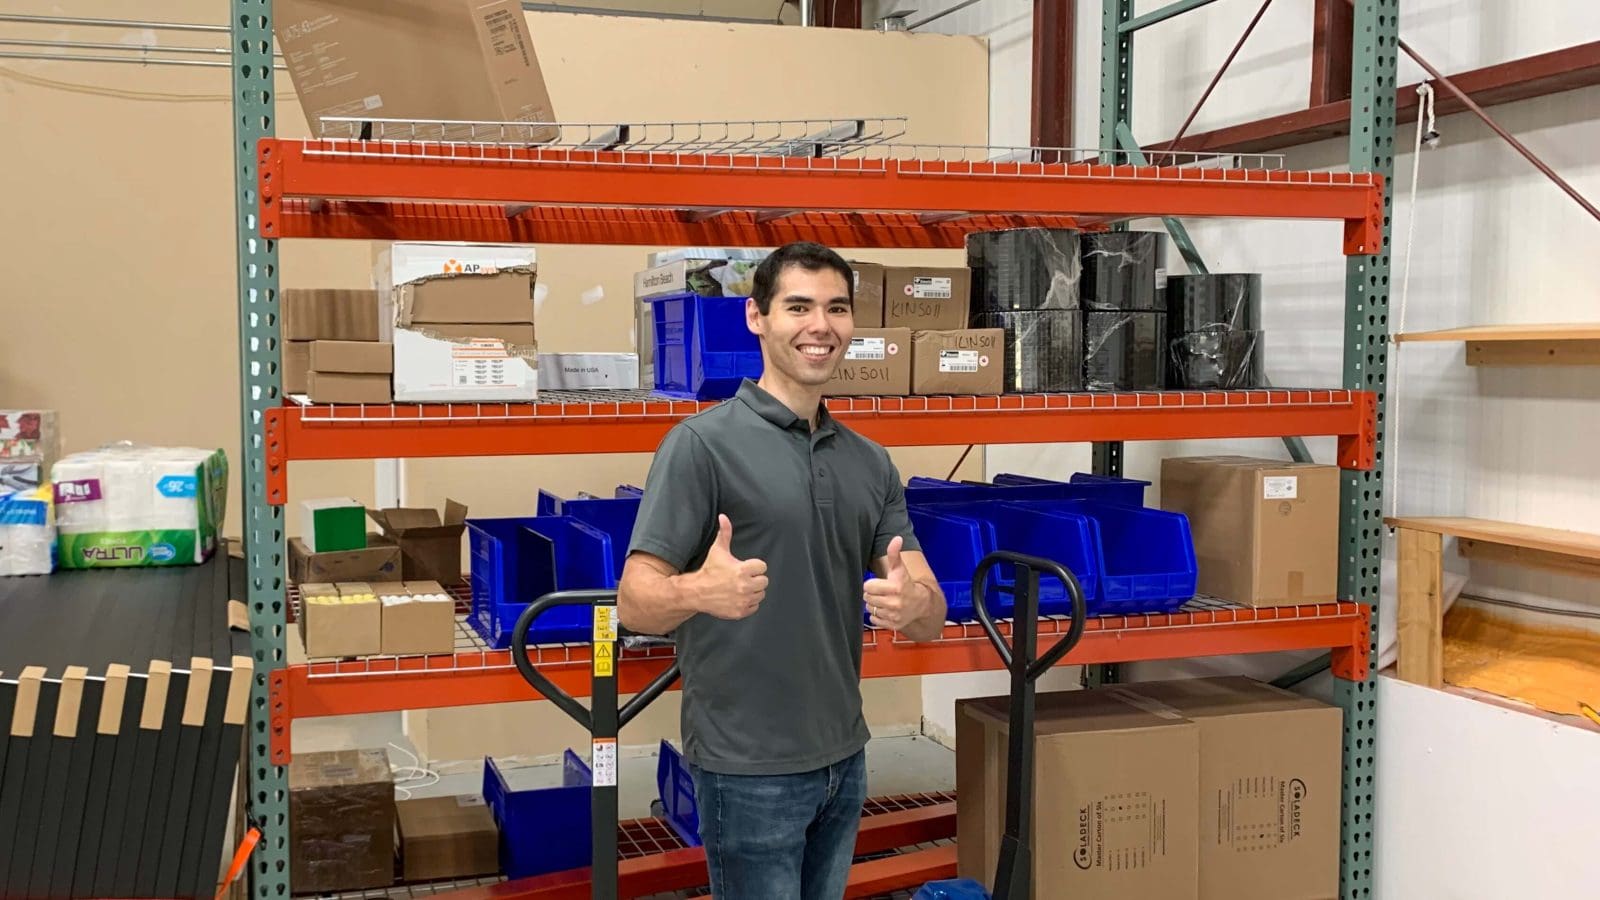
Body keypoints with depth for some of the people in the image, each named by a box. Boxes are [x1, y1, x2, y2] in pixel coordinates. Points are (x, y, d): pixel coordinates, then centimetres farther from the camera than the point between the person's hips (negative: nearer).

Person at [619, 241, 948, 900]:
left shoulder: (871, 462, 7)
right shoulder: (704, 442, -12)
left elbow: (930, 618, 3)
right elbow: (634, 602, -15)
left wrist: (913, 603, -22)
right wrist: (700, 591, -38)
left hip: (845, 757, 7)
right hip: (749, 767, -6)